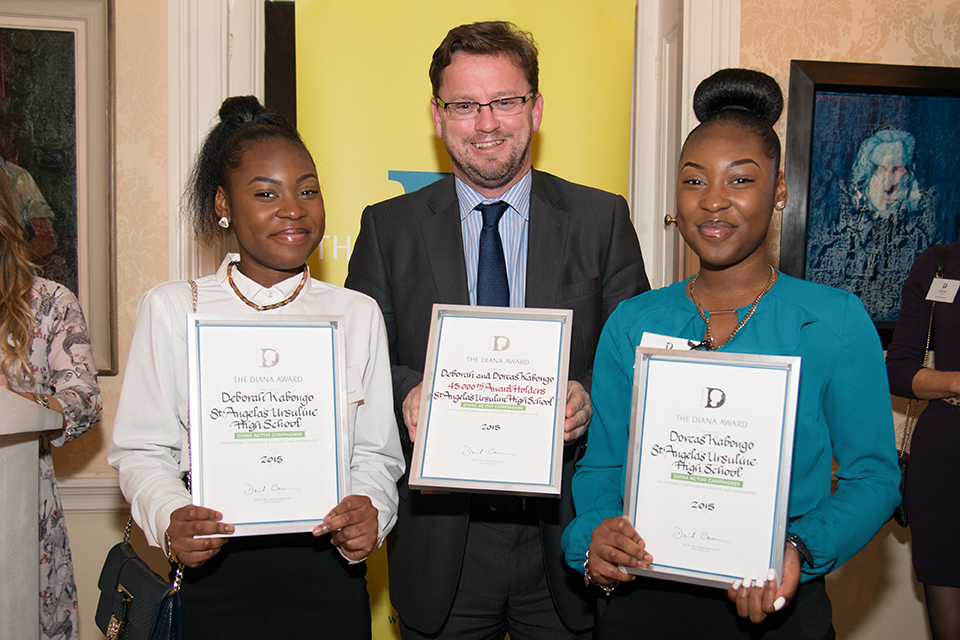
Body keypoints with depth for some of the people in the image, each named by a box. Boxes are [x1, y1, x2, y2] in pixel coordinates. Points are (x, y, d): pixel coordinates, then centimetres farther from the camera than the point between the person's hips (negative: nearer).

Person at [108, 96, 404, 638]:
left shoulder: (358, 314, 5)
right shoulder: (171, 309, 0)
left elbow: (375, 451, 3)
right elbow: (143, 449, 0)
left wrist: (369, 512, -16)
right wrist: (169, 519, -19)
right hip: (212, 577, -1)